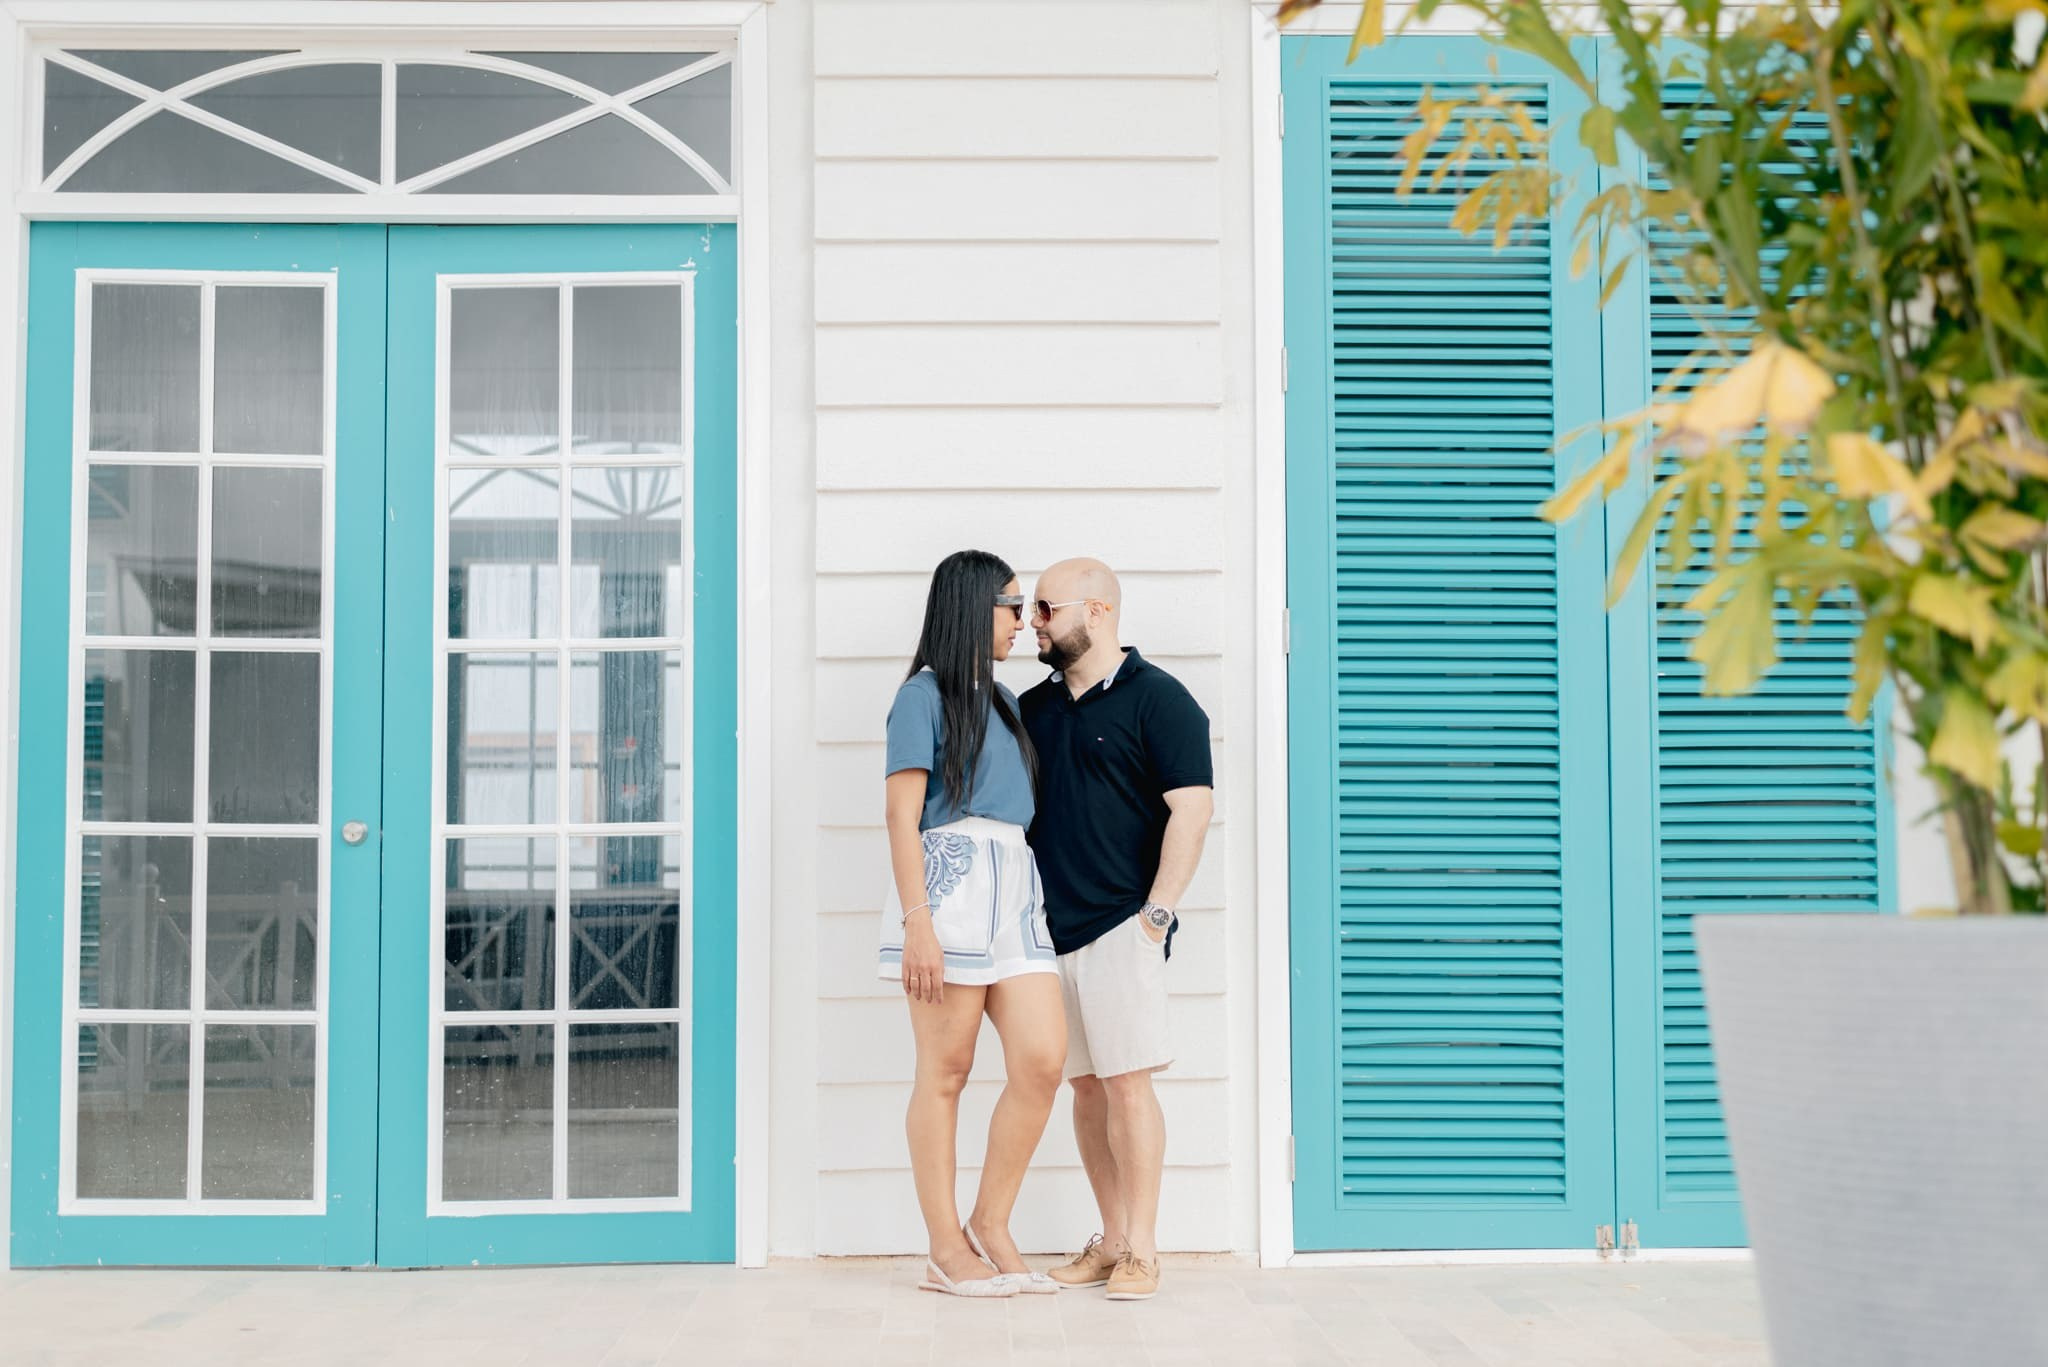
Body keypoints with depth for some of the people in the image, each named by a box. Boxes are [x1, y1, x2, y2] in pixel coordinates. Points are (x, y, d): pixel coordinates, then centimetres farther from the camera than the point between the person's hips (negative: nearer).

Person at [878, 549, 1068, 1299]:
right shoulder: (925, 695, 0)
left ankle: (990, 1226, 8)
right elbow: (903, 815, -7)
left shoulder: (1004, 701, 22)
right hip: (950, 879, -7)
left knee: (1042, 1060, -5)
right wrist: (917, 925, -15)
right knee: (945, 1070, -2)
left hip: (1015, 885, 7)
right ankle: (947, 1250, 6)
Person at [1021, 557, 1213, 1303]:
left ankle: (1141, 1251, 1)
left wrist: (1156, 911, -15)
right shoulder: (1035, 707, 16)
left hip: (1118, 925, -6)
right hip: (1050, 927, 6)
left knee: (1126, 1082, -7)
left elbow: (1192, 806, -10)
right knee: (1085, 1086, 9)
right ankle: (1111, 1240, 18)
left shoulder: (1157, 698, -3)